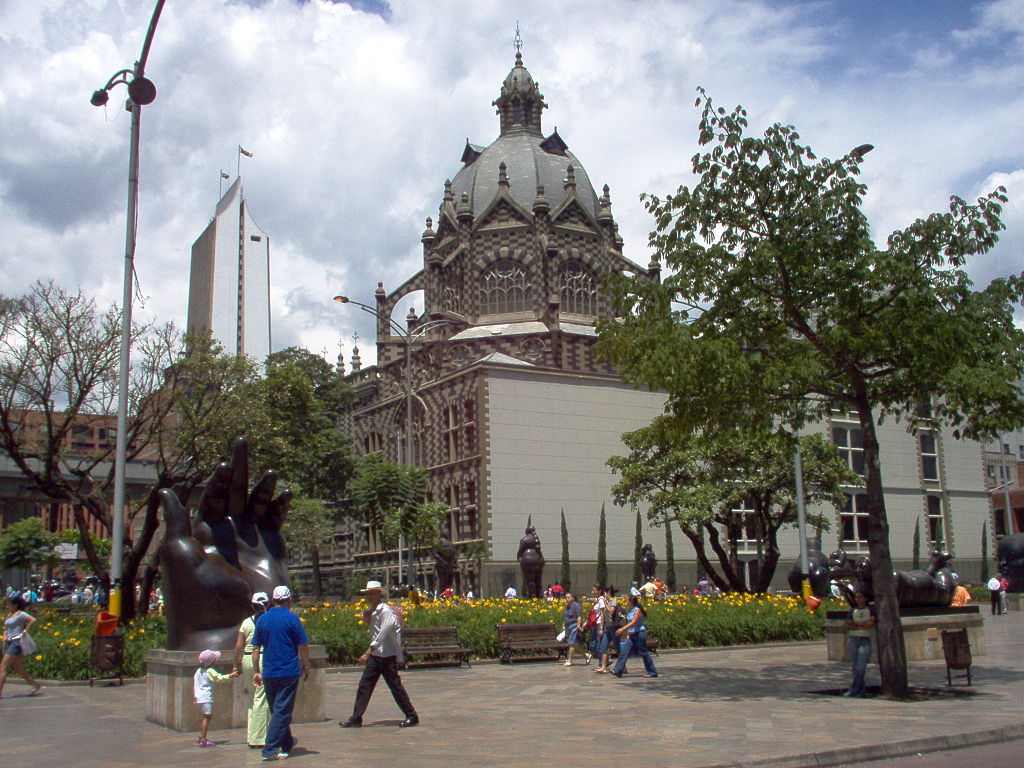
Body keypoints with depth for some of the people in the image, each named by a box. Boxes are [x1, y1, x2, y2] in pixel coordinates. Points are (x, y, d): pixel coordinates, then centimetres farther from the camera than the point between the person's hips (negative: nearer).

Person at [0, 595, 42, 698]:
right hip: (8, 642, 9)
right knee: (18, 669, 9)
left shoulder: (20, 614, -8)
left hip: (16, 642, -9)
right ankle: (36, 686, 15)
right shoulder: (9, 615, 17)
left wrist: (25, 631, -17)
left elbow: (33, 620, -19)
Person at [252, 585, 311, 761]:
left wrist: (256, 672, 14)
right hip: (289, 671, -5)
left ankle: (287, 743, 31)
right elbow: (303, 647, -7)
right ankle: (270, 749, -7)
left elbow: (256, 648, 8)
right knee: (282, 711, -1)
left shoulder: (262, 619, 6)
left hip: (268, 672, 5)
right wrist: (306, 668, 4)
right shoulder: (292, 619, -8)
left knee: (276, 710, 17)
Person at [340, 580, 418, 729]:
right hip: (375, 655, 8)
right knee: (364, 685, 5)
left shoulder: (386, 611, -16)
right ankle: (356, 718, 9)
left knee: (395, 686, -1)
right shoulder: (373, 611, 11)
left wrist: (368, 652, -29)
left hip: (388, 655, -8)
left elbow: (382, 634, -24)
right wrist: (368, 621, 5)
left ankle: (412, 717, 9)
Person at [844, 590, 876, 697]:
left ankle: (852, 690, -11)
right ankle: (861, 691, 7)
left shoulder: (871, 609, 8)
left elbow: (871, 623, -7)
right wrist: (862, 626, -7)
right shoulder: (852, 610, 14)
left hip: (865, 640, -3)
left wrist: (856, 624, -2)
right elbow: (848, 626, 4)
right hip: (853, 639, 3)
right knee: (855, 667, 1)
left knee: (861, 667, -12)